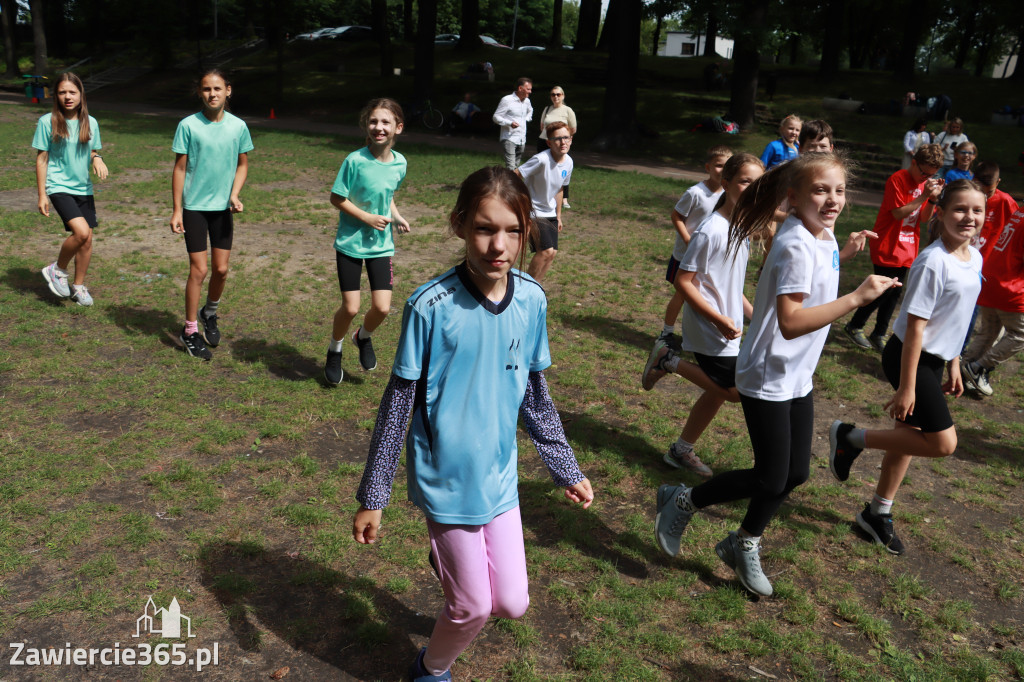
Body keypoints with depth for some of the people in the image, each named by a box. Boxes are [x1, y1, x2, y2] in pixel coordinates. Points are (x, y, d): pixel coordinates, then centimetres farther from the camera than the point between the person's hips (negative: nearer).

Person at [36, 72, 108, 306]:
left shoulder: (90, 123, 6)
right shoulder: (47, 122, -5)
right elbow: (42, 158, -2)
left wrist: (97, 160, -9)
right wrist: (42, 195, -5)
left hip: (83, 188, 5)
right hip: (59, 187, -5)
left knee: (86, 240, 5)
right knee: (81, 232, -22)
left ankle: (78, 286, 24)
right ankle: (57, 270, 4)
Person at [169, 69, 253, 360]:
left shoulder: (238, 126, -1)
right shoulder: (188, 126, -8)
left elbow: (242, 164, 10)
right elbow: (179, 169, -4)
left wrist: (234, 194, -7)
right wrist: (176, 210, -5)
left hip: (223, 207, 3)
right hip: (194, 207, -3)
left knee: (221, 269, 7)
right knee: (199, 270, -3)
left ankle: (210, 314, 35)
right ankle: (190, 331, 12)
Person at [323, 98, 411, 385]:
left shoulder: (400, 163, -2)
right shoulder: (355, 160, -16)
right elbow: (336, 198, -10)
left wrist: (396, 216, -2)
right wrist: (367, 217, -17)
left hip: (381, 244, 3)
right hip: (350, 242, -3)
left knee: (382, 308, -4)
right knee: (350, 307, -2)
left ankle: (364, 336, 32)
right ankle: (334, 350, 29)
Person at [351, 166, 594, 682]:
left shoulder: (532, 300, -6)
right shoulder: (431, 306, -19)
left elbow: (535, 396, 7)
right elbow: (397, 404, -11)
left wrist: (566, 470, 12)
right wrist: (372, 496, -6)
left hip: (500, 476, 4)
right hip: (446, 479, -4)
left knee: (512, 604, 9)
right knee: (473, 608, 5)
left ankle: (450, 558, 40)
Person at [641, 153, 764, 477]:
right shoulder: (711, 230, -21)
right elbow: (684, 280, -20)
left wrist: (751, 314, 16)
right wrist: (720, 320, -21)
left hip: (728, 327, 9)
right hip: (709, 328, -9)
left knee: (718, 391, 14)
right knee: (736, 390, -7)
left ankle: (681, 451, 29)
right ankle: (671, 361, 7)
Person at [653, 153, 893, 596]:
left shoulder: (822, 236, 5)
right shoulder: (796, 246, -24)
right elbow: (790, 322, -33)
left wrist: (842, 255, 11)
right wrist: (857, 298, -34)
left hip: (798, 377, 9)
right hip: (768, 378, -9)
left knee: (795, 474, 14)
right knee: (771, 480, -2)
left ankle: (744, 545, 34)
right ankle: (683, 501, 18)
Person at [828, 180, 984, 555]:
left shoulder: (974, 258, 5)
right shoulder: (933, 261, -21)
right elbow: (915, 327, -21)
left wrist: (954, 365, 18)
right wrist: (906, 387, -20)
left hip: (934, 360, 9)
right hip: (908, 357, -9)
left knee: (910, 435, 15)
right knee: (943, 443, -10)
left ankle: (878, 513, 29)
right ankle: (850, 437, 4)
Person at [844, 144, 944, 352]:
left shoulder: (926, 183, 9)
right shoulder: (897, 179, -12)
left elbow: (924, 218, 5)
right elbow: (898, 213, -18)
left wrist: (933, 198, -12)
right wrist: (923, 196, -24)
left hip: (907, 249, 7)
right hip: (887, 247, -7)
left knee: (893, 294, 9)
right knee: (884, 291, -4)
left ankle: (879, 335, 19)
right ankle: (854, 326, 14)